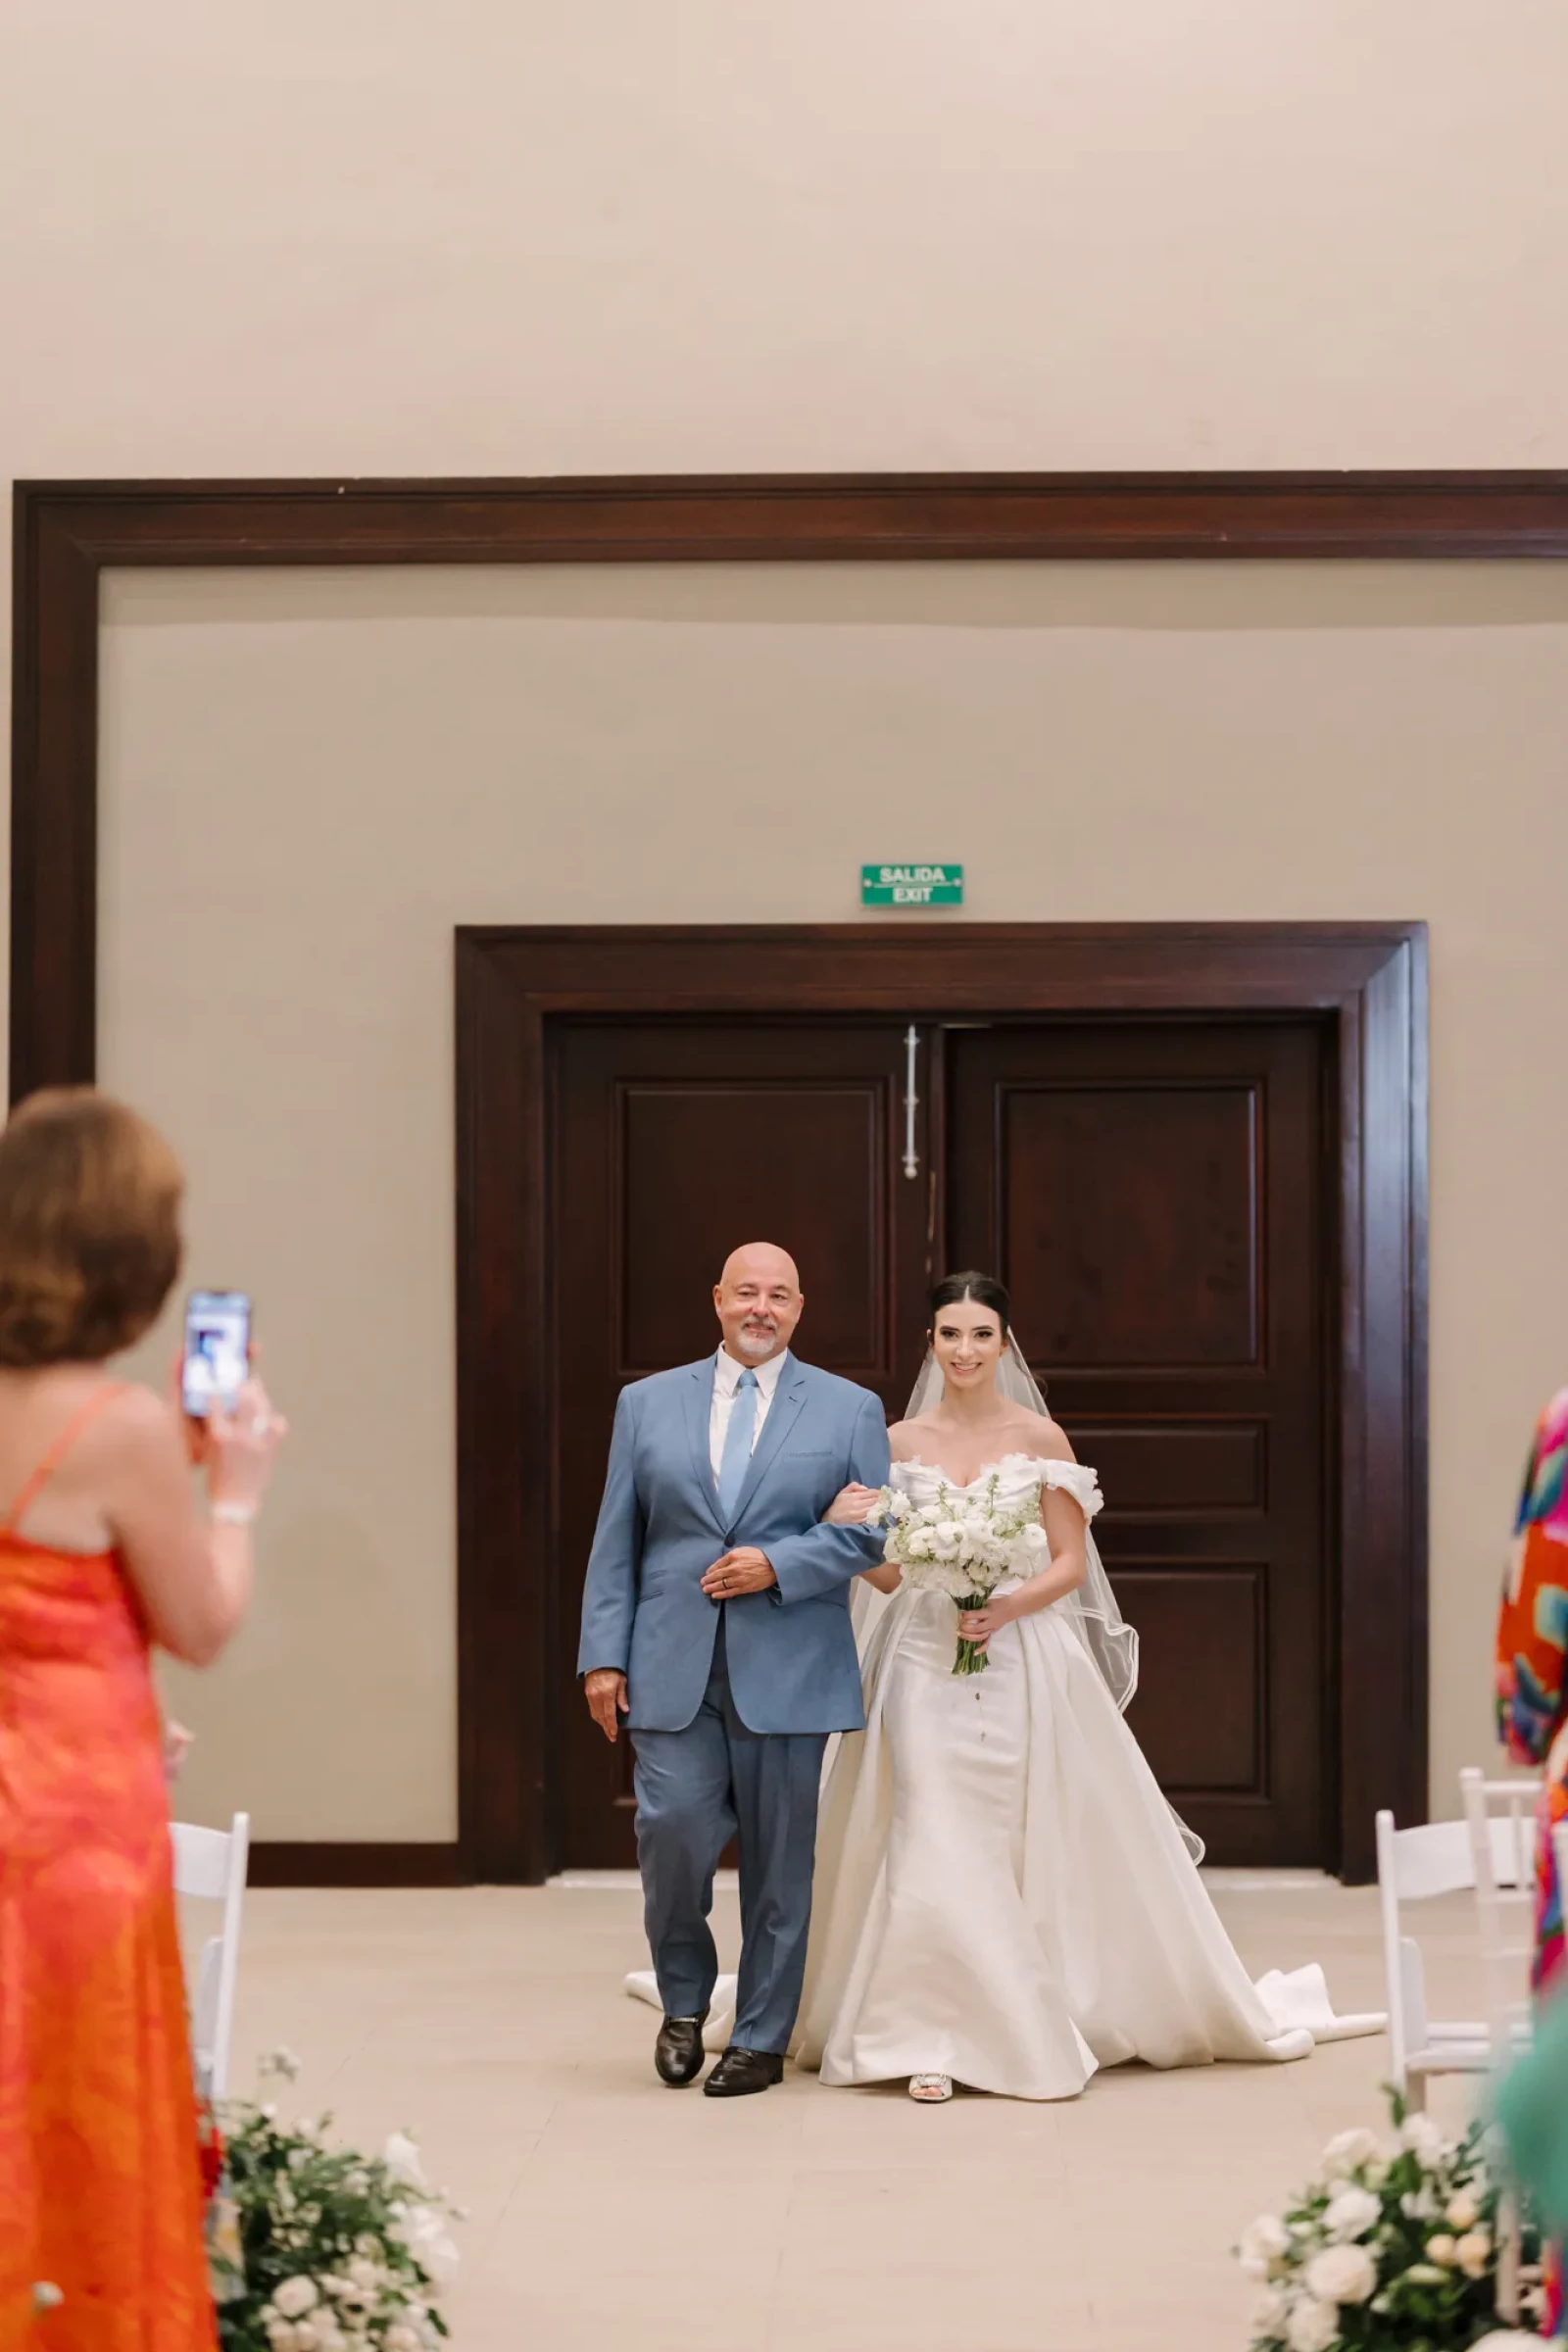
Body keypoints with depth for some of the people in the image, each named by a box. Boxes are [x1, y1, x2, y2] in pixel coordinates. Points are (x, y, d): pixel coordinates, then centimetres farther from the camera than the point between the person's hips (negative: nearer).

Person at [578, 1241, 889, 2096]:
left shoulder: (850, 1409, 8)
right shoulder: (648, 1402, 11)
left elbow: (873, 1529, 1)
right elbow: (616, 1540, 8)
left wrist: (778, 1564, -13)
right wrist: (604, 1655, 1)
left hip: (787, 1669, 0)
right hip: (673, 1665, 1)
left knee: (779, 1857, 3)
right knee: (672, 1828, -9)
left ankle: (761, 2039, 16)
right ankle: (684, 2000, 16)